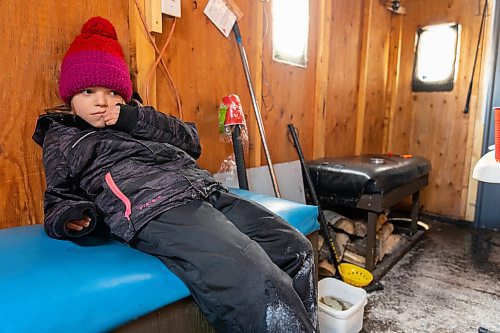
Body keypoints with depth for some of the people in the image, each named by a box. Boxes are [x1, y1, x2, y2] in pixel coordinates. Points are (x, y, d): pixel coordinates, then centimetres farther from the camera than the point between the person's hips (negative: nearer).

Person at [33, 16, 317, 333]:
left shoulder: (136, 120, 30)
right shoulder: (63, 138, 23)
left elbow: (191, 142, 17)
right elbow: (60, 198, 22)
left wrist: (135, 120, 5)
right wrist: (72, 216, -3)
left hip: (207, 191, 6)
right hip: (155, 209, -6)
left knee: (296, 248, -4)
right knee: (257, 286, -29)